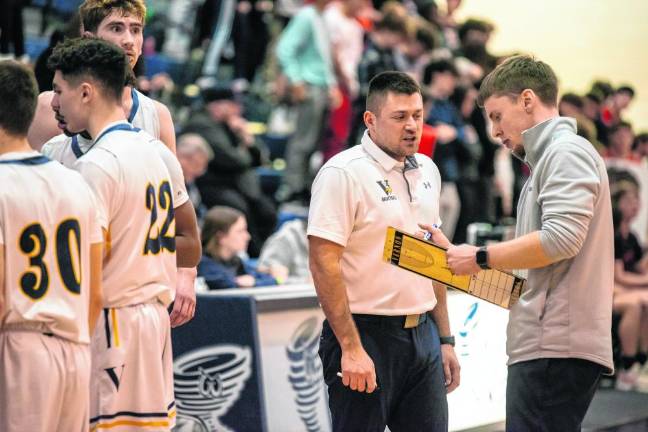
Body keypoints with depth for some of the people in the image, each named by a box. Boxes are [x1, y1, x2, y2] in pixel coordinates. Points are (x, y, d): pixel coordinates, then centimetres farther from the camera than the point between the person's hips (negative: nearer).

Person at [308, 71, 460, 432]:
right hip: (366, 335, -7)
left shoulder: (427, 171, 12)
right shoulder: (343, 173, -12)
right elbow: (324, 263, -17)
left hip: (422, 334, 7)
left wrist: (445, 339, 16)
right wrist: (351, 348, -21)